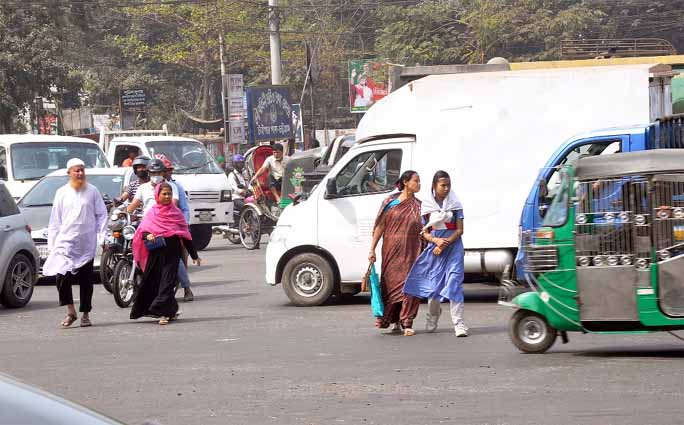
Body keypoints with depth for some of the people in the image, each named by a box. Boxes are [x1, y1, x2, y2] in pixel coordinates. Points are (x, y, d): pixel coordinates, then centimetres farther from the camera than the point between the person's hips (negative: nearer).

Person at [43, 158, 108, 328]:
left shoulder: (92, 191, 4)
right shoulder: (62, 193, 7)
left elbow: (101, 215, 6)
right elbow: (55, 220, 9)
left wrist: (103, 236, -3)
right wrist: (52, 243, 5)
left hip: (86, 244, 0)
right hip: (65, 242, 0)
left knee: (86, 280, 6)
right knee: (62, 276, -15)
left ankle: (85, 314, 16)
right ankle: (70, 312, -1)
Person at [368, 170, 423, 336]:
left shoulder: (418, 206, 10)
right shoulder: (390, 202, 3)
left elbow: (423, 231, 9)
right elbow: (380, 226, 3)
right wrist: (372, 249, -1)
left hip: (411, 252, 1)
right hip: (391, 250, -1)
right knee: (391, 283, 4)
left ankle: (407, 323, -2)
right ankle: (395, 321, 18)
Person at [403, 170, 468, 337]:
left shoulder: (455, 204, 3)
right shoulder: (427, 206, 5)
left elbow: (460, 229, 0)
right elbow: (424, 232, 5)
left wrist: (446, 243, -14)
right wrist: (436, 240, -15)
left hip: (453, 247, -2)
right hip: (433, 248, 2)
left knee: (454, 284, -12)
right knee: (433, 284, 8)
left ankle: (459, 324, -15)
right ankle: (432, 319, 29)